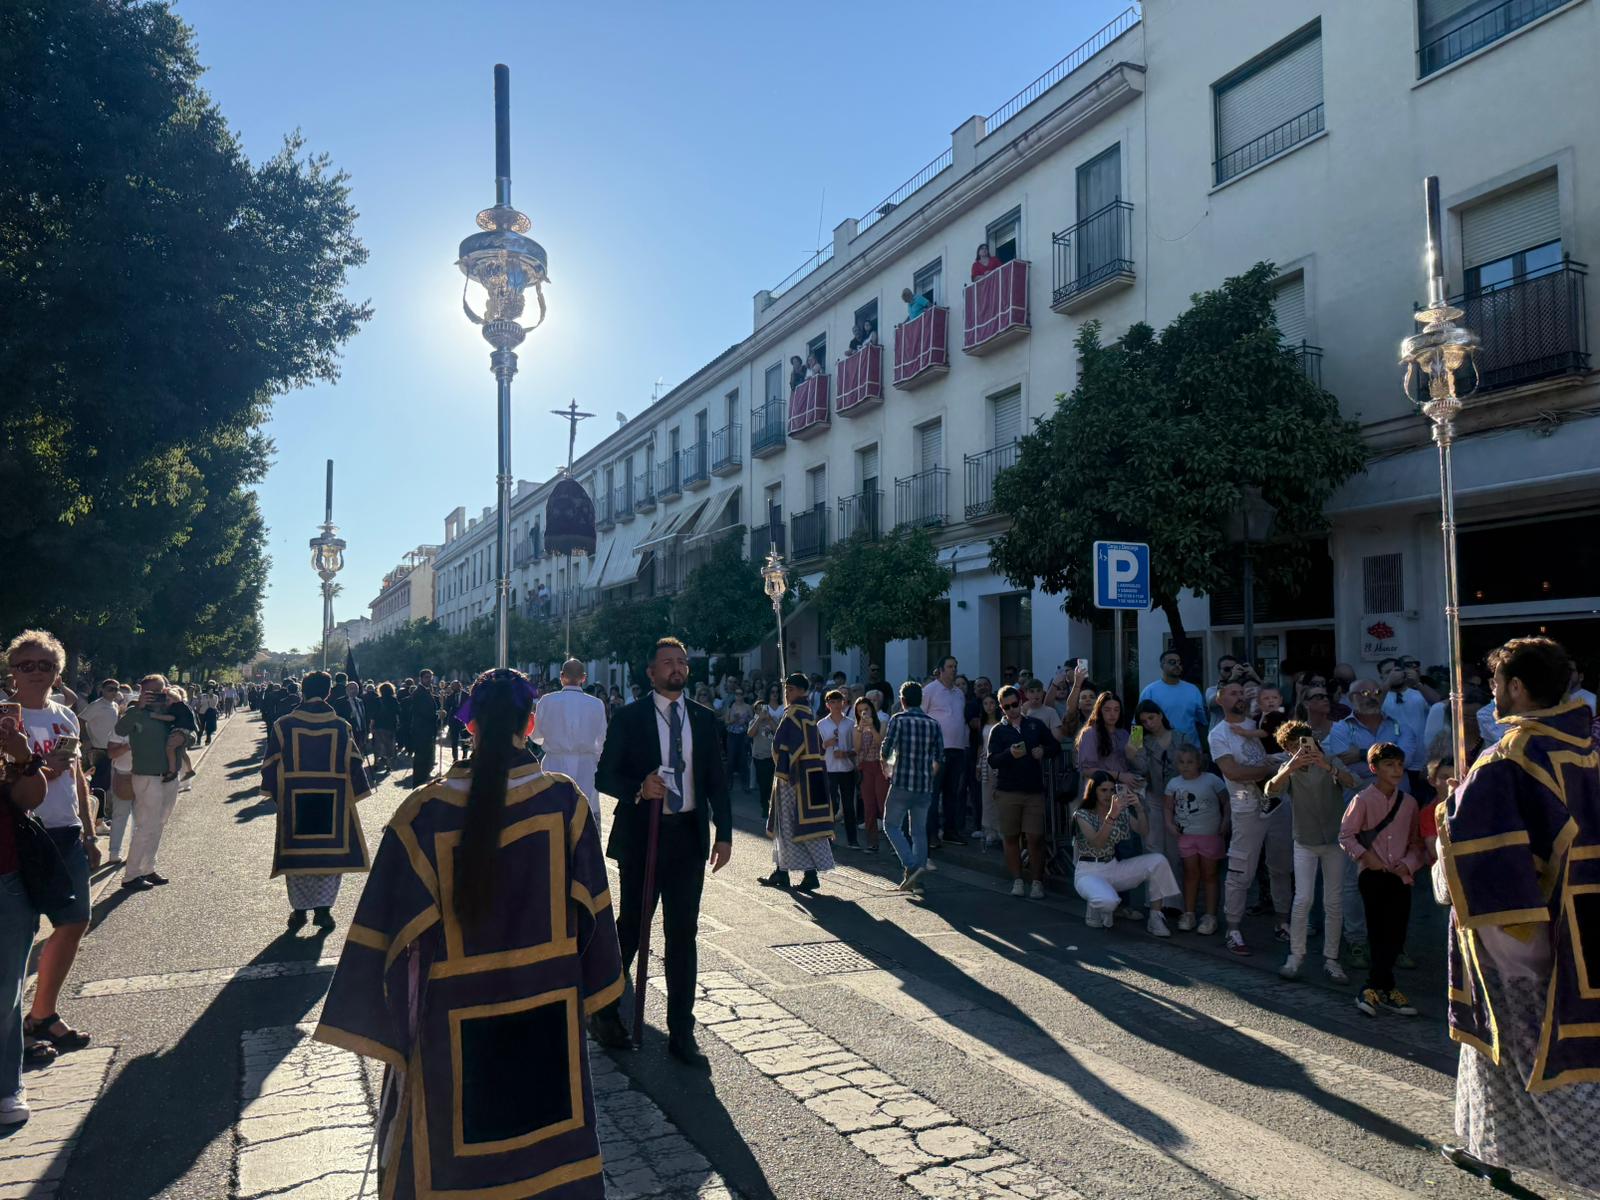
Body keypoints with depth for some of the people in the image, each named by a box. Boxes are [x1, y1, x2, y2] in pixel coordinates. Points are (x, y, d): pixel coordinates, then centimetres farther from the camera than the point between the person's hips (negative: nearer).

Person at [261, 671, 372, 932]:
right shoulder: (342, 727, -3)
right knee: (330, 852, 9)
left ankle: (299, 909, 16)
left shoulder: (285, 725, -4)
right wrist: (352, 795, 7)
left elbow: (272, 764, 0)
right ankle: (324, 908, 7)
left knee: (297, 851, 11)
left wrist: (276, 794, 11)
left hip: (294, 803, 0)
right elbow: (354, 764, -3)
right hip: (333, 804, 0)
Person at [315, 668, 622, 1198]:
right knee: (552, 1150, 22)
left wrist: (385, 1019, -2)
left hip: (456, 1029, -1)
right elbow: (590, 910, -5)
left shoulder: (426, 812, -16)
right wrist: (587, 989, 9)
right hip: (550, 1011, 1)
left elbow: (393, 930, -12)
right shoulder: (564, 801, -12)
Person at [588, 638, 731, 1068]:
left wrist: (724, 833, 1)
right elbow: (604, 775, -4)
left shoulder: (703, 719, 8)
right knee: (631, 927, 7)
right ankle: (604, 1009, 30)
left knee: (683, 934, 7)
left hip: (689, 836, 3)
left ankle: (681, 1032, 17)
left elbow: (716, 780, 9)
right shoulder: (629, 718, -3)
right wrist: (638, 788, -22)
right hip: (641, 835, -3)